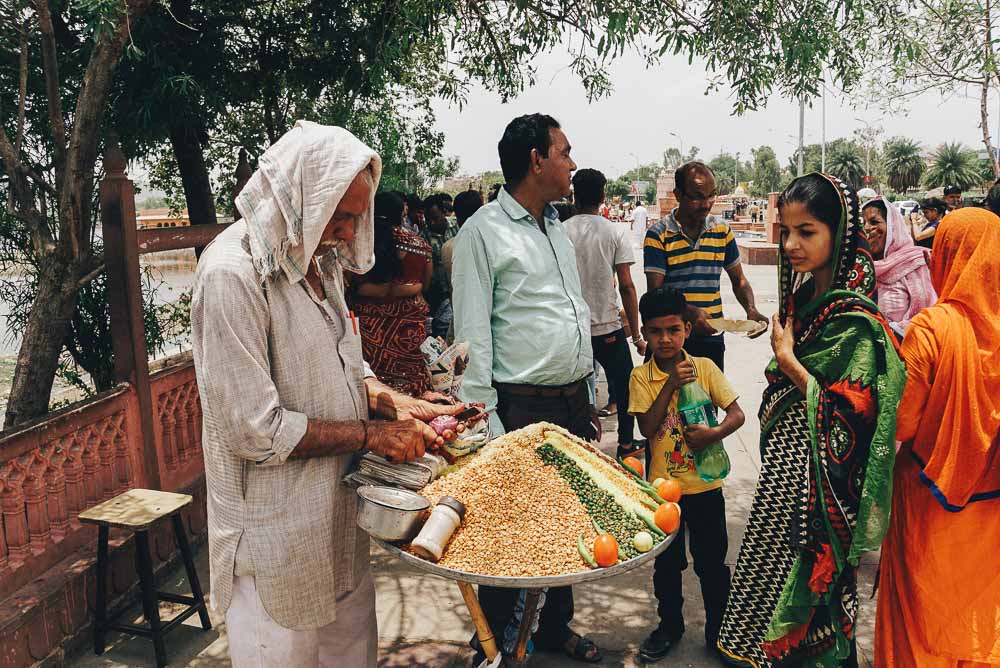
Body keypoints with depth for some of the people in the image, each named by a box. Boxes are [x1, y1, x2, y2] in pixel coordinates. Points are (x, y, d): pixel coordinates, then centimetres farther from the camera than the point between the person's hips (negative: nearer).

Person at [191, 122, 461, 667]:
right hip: (277, 526, -8)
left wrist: (399, 405, -3)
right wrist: (370, 433, -18)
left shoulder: (319, 258, 5)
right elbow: (254, 429, -24)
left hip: (336, 504, 8)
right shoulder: (232, 274, -23)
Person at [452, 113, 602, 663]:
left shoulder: (557, 229, 15)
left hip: (573, 406, 8)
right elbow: (473, 339, -13)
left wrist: (587, 398, 17)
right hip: (523, 410, -7)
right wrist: (487, 427, -16)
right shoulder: (482, 233, -10)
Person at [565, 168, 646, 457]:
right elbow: (626, 286, -9)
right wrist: (637, 335, -2)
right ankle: (625, 445, 24)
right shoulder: (616, 232, -6)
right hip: (609, 328, -1)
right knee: (624, 389, 16)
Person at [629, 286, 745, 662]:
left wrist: (714, 434, -24)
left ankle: (718, 628, 32)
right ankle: (670, 625, 36)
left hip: (704, 485, 0)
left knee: (712, 561, 12)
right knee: (666, 563, 16)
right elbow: (647, 428, -15)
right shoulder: (641, 377, -6)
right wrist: (671, 385, -22)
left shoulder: (705, 368, -5)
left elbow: (737, 413, -5)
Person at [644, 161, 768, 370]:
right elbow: (655, 291, -13)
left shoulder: (722, 231, 7)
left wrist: (751, 309, -4)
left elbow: (738, 279, 16)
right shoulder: (658, 235, -7)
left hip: (711, 338, 4)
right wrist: (689, 312, -29)